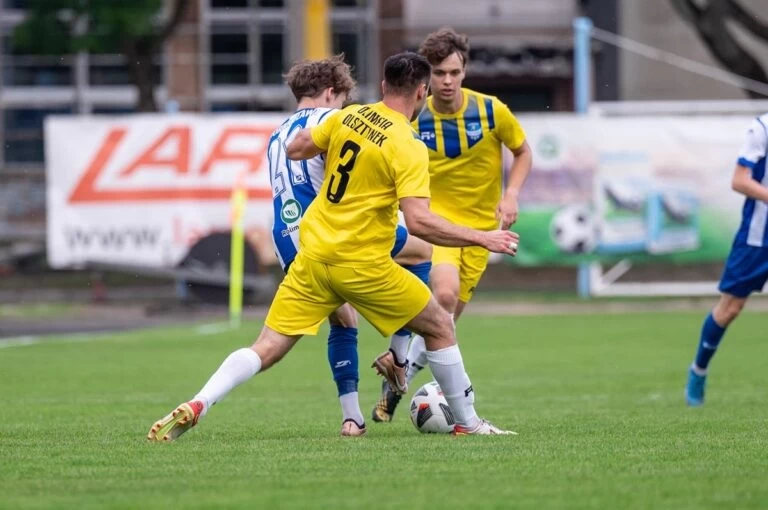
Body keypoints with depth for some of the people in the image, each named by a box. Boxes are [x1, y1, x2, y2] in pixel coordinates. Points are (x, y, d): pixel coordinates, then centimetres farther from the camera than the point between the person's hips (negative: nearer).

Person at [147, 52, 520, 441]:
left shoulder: (348, 117, 4)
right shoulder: (408, 148, -14)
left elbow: (294, 150, 16)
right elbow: (418, 221, -22)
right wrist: (482, 239, -15)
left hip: (312, 255, 5)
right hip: (362, 264, -5)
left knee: (266, 350, 5)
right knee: (440, 327, 14)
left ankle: (195, 407, -13)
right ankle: (467, 423, 21)